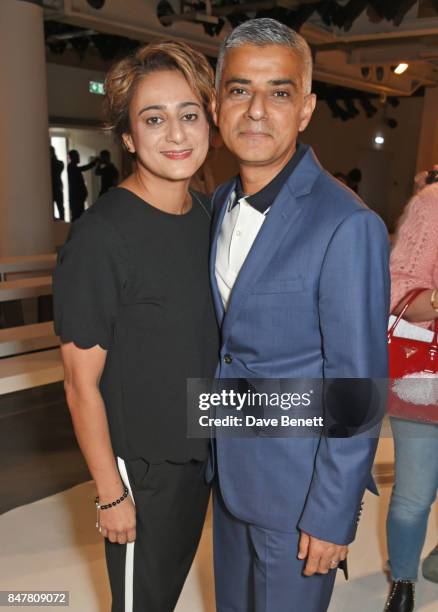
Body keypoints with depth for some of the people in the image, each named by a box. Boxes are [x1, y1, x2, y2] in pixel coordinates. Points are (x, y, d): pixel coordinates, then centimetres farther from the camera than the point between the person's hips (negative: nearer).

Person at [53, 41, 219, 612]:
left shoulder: (209, 214, -2)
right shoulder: (99, 237, -24)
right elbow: (82, 384, -18)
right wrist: (110, 493, -13)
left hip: (203, 452, 6)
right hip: (142, 467, -6)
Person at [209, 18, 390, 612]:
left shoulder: (347, 226, -24)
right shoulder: (220, 203, 1)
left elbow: (356, 388, -20)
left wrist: (332, 514, -15)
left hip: (298, 485, -7)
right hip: (228, 469, 7)